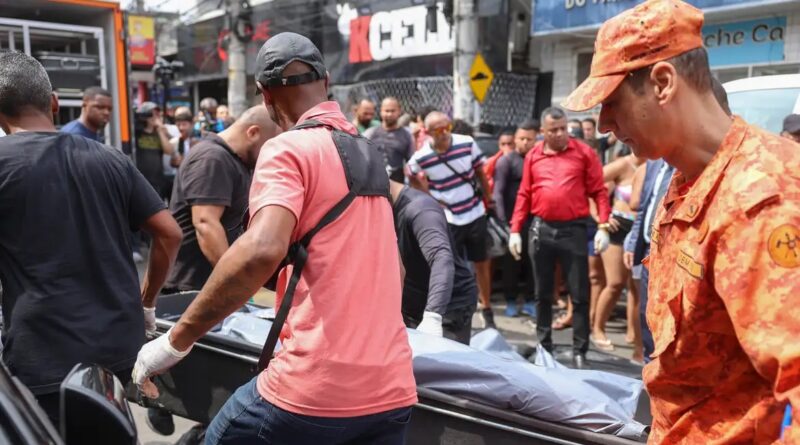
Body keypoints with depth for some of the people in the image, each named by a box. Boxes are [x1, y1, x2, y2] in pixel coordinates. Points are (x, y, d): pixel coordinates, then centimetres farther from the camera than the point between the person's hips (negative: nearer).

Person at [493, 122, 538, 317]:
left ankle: (530, 301, 18)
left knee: (533, 261, 7)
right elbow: (497, 192, -8)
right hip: (513, 218, -3)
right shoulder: (506, 161, -1)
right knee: (512, 262, 4)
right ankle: (510, 301, 15)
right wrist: (502, 219, -16)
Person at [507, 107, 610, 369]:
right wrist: (515, 230, 5)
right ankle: (544, 345, 26)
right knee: (542, 293, 12)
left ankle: (579, 351, 11)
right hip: (541, 229, 3)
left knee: (579, 294, 1)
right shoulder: (533, 156, 7)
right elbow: (524, 195, 9)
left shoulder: (584, 153, 0)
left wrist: (603, 227, -10)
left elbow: (599, 191, -1)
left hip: (573, 229, -2)